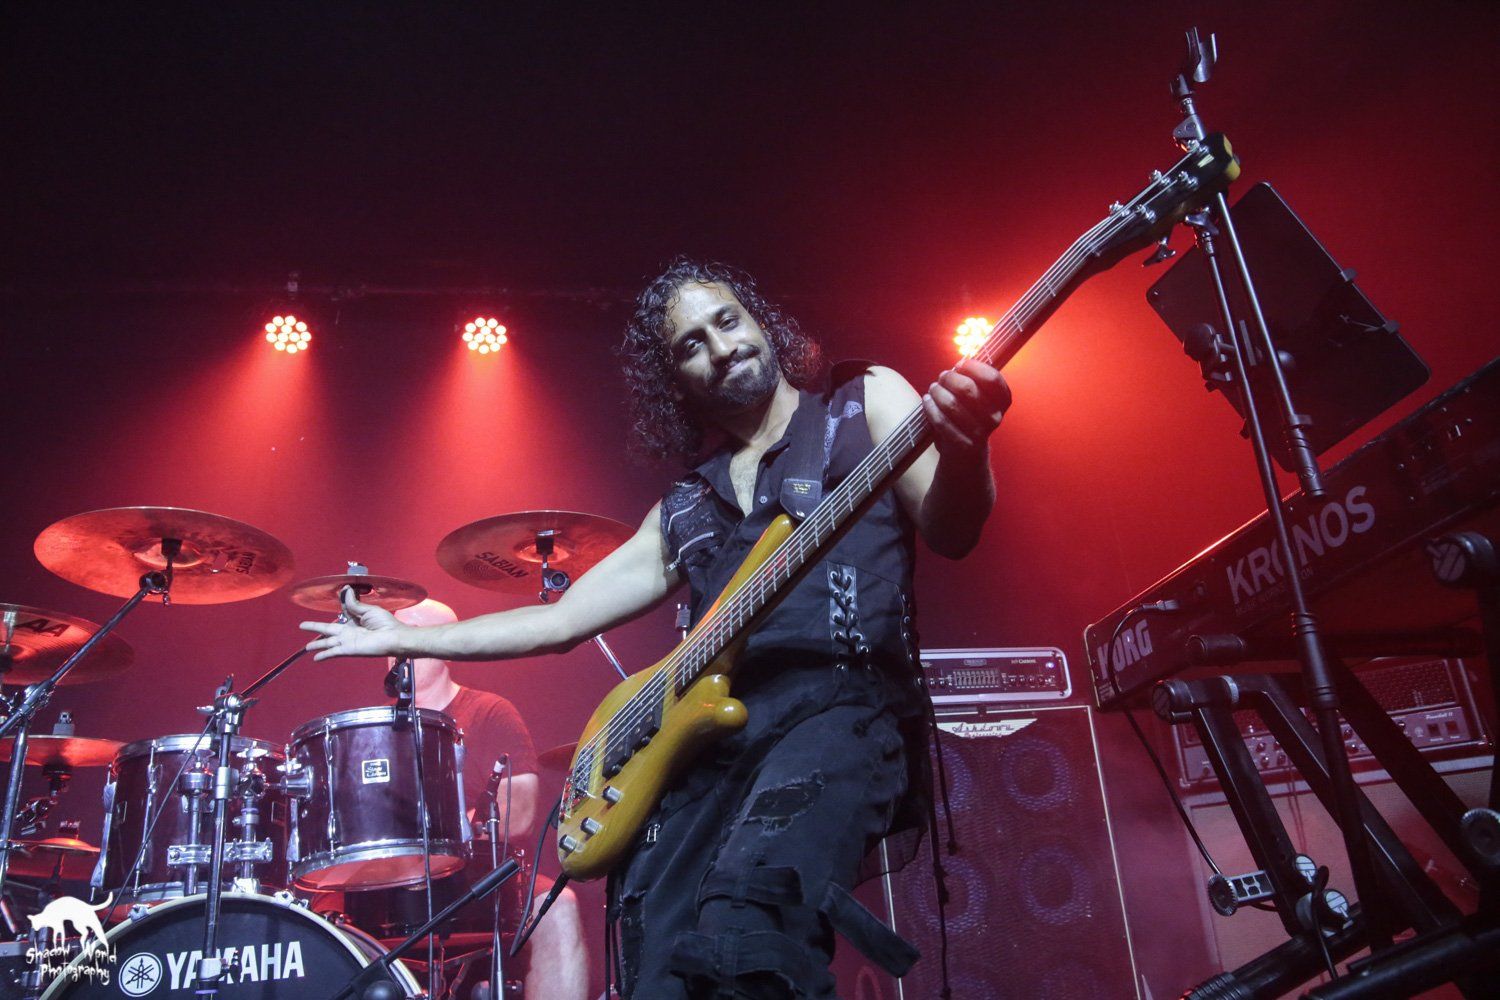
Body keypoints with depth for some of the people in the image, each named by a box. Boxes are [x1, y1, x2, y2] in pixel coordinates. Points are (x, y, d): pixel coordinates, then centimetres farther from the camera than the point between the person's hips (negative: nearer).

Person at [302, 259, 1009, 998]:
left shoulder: (864, 401, 14)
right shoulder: (685, 509, 24)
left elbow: (946, 529, -3)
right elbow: (561, 620, 28)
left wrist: (962, 447, -27)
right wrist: (404, 638, 28)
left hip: (840, 706, -5)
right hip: (706, 734, 5)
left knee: (745, 927, -31)